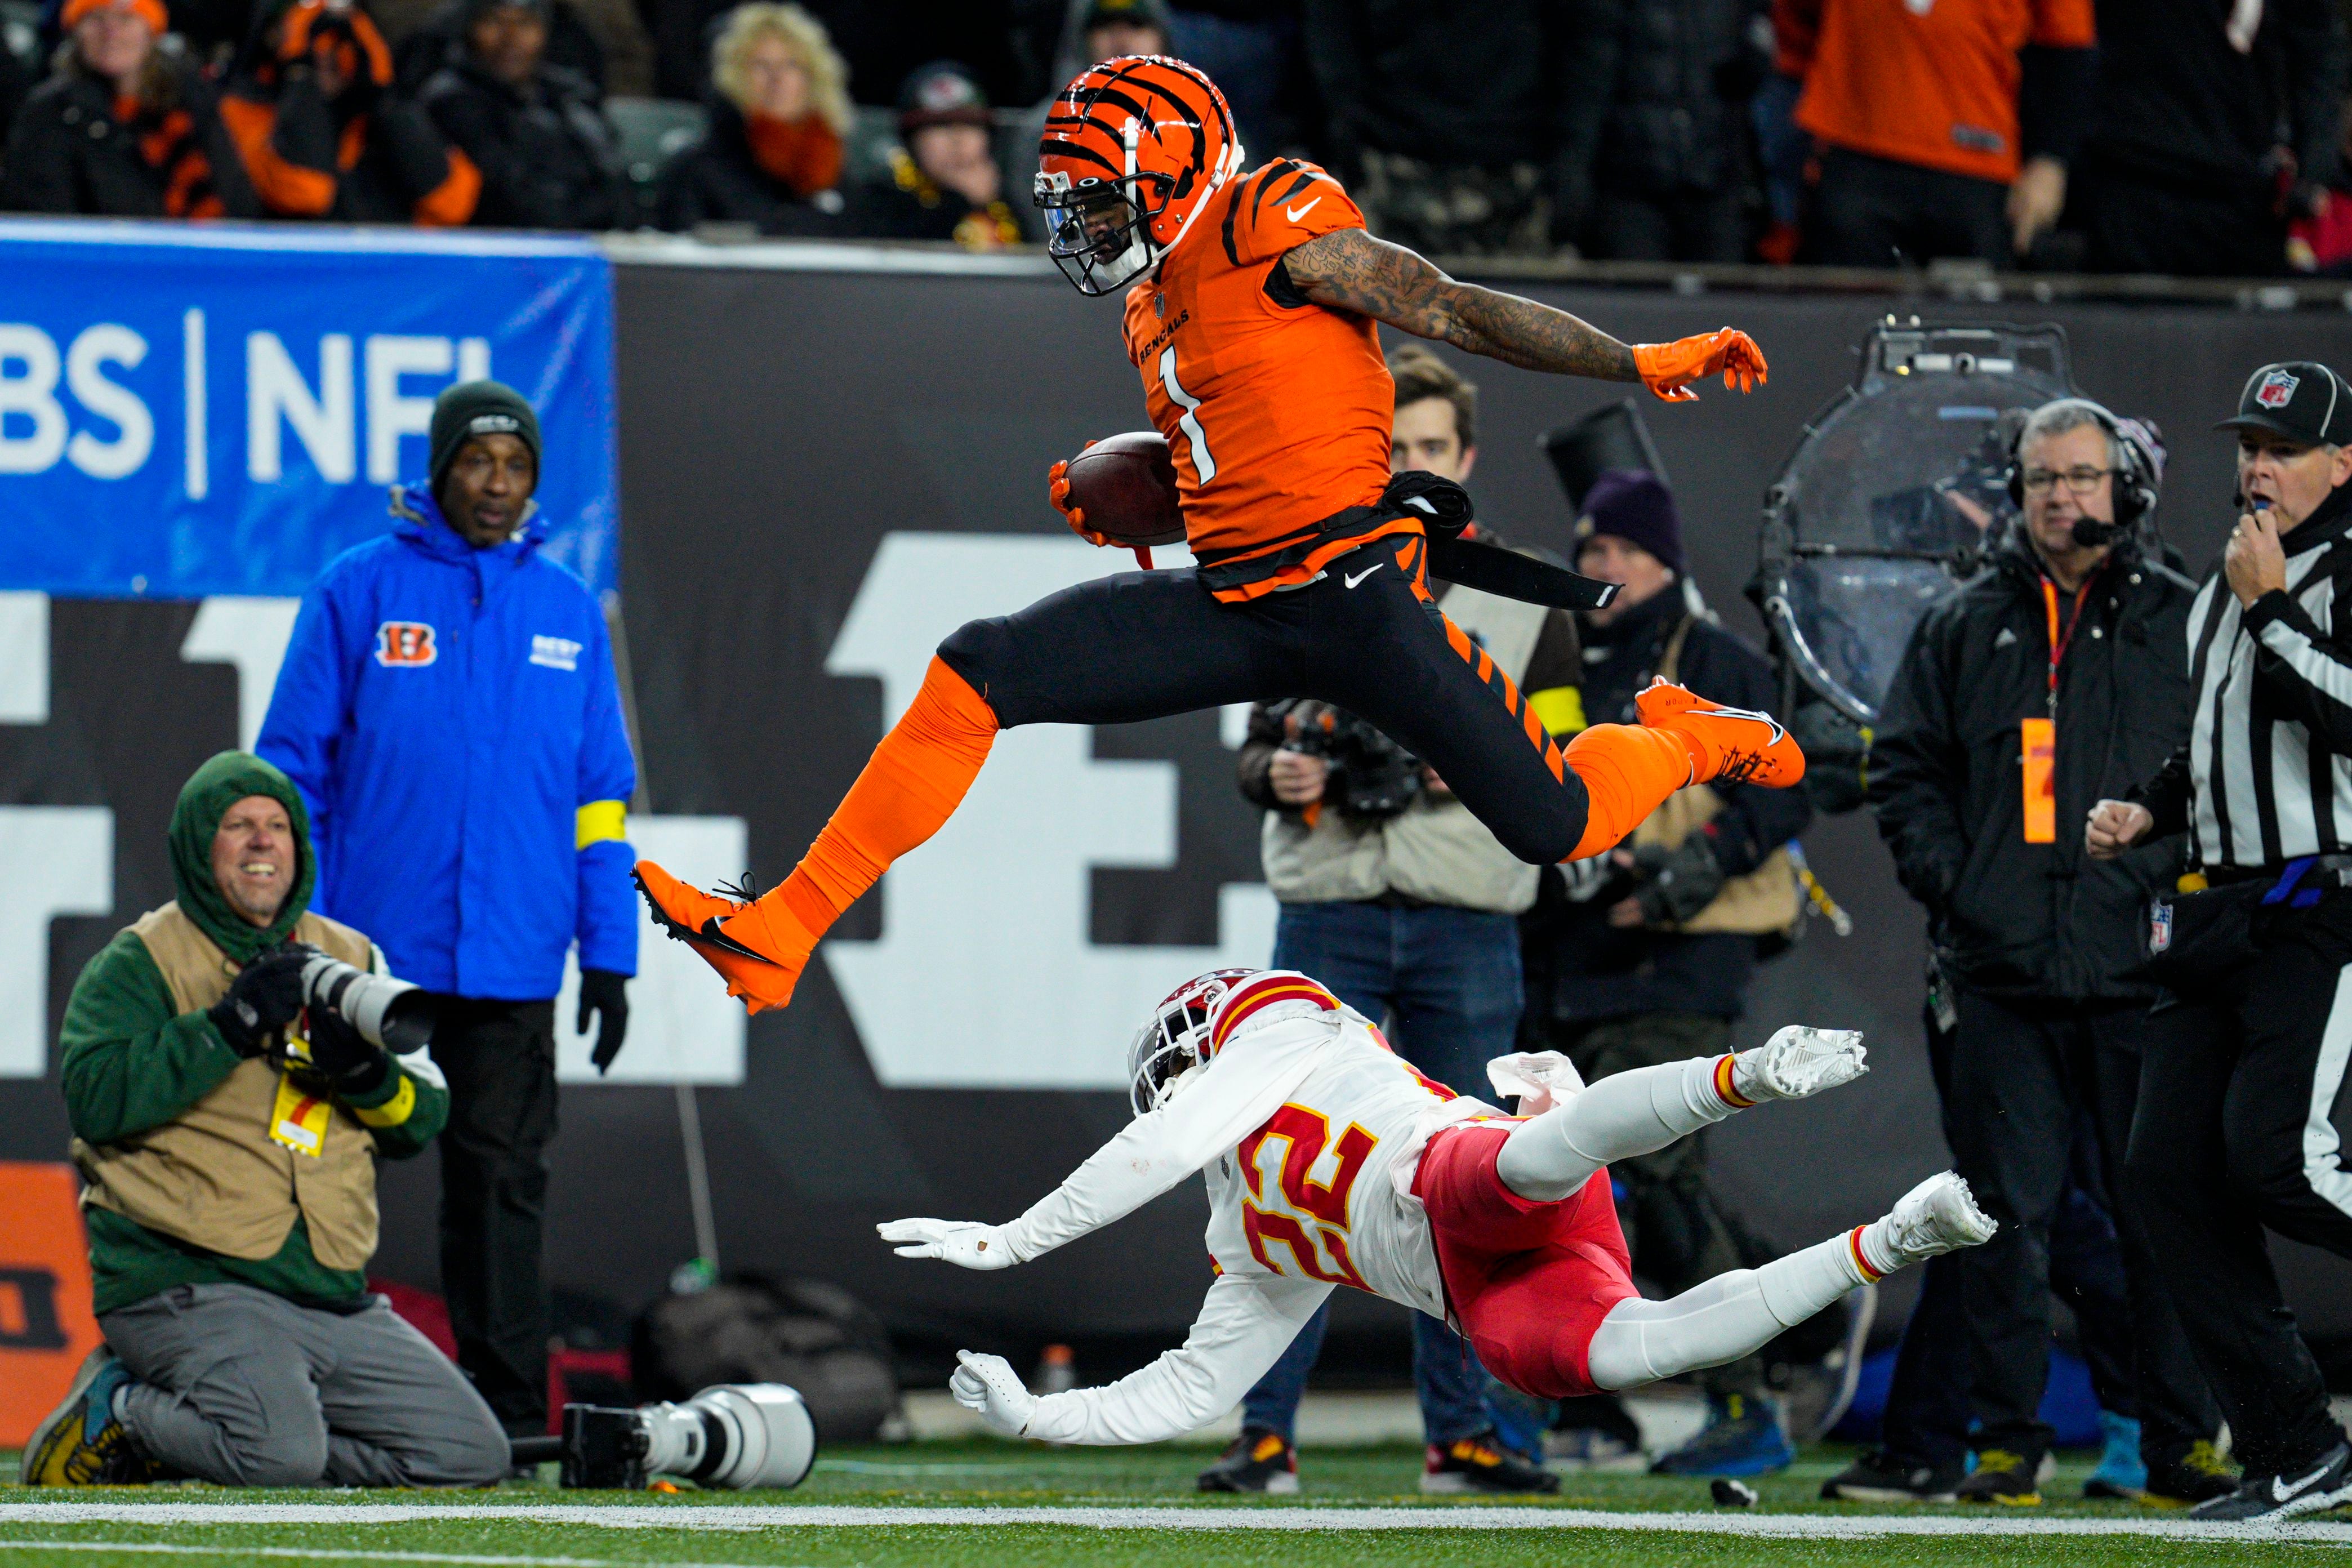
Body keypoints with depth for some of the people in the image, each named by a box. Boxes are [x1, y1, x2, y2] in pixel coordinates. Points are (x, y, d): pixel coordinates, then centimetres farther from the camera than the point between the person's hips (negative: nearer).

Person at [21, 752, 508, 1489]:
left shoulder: (350, 959, 16)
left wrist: (366, 1074, -11)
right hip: (186, 1286, -7)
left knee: (472, 1454, -2)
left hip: (338, 1299, 7)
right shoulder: (140, 964, 1)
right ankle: (119, 1412, -2)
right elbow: (95, 1099, -16)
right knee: (282, 1454, -31)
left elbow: (421, 1122, 12)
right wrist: (232, 1026, -20)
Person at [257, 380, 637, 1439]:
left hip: (512, 958, 2)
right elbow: (292, 766, 2)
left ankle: (509, 1421, 2)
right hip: (370, 952, -2)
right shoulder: (359, 590, 2)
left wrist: (608, 954, 6)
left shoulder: (568, 609, 11)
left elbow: (600, 789, 13)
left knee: (503, 1182, 1)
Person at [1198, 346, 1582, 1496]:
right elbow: (1259, 745, 14)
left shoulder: (1525, 601, 9)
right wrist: (1280, 776, -9)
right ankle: (1266, 1433, -7)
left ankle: (1460, 1435, 13)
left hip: (1468, 927, 0)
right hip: (1330, 918, 0)